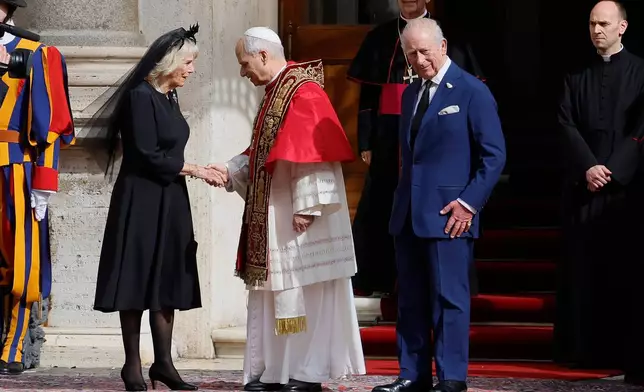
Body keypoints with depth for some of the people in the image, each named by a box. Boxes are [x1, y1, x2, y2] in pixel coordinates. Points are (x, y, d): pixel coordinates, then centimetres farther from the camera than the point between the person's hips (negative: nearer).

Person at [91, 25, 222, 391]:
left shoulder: (169, 97, 11)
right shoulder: (141, 97, -14)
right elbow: (149, 156, -17)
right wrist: (195, 169, -11)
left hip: (169, 201, 8)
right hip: (141, 200, -8)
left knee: (167, 280, 7)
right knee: (138, 279, -3)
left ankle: (163, 362, 11)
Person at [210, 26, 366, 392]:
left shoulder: (303, 92, -15)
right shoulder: (275, 92, 15)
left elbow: (311, 154, -20)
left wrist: (306, 207, -22)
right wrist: (230, 170, 9)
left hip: (298, 215, -10)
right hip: (273, 217, 10)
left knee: (305, 292, -4)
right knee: (275, 291, 9)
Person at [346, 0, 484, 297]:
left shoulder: (448, 39, 4)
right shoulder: (379, 39, 8)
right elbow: (368, 95, 9)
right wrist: (365, 142, 3)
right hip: (390, 137, 1)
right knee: (383, 208, 3)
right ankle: (379, 280, 10)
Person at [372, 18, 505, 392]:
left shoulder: (472, 92, -6)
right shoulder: (411, 94, 16)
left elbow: (494, 155, -8)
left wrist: (469, 202, -14)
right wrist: (403, 199, 15)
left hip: (449, 214, -7)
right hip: (409, 214, 7)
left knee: (449, 298, -6)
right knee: (411, 300, 9)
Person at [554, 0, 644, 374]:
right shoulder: (577, 76, 12)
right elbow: (567, 125, 3)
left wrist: (613, 170, -13)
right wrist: (588, 167, -11)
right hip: (583, 185, 3)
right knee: (582, 268, 0)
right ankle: (582, 348, 2)